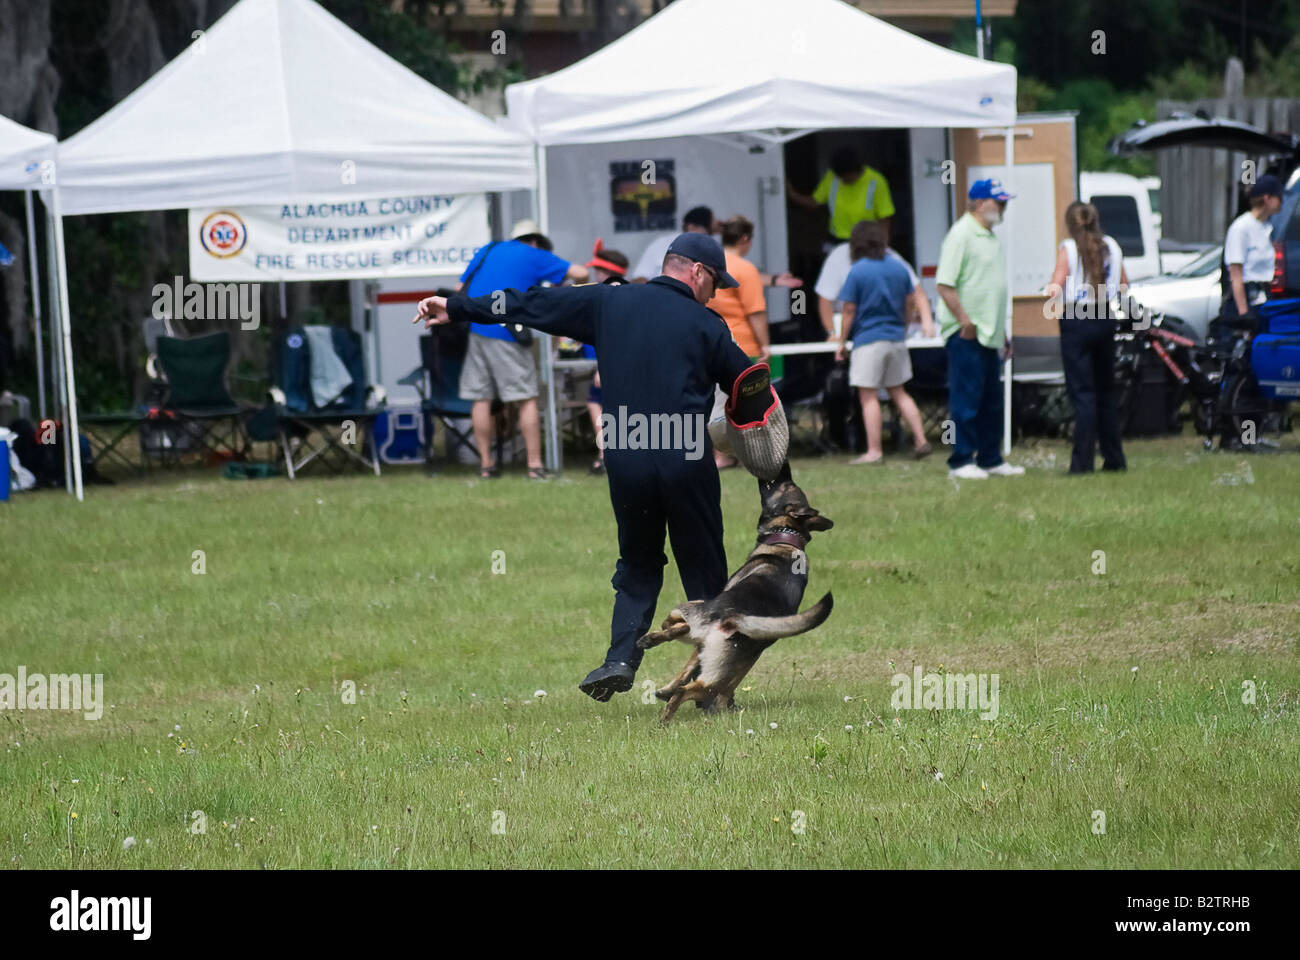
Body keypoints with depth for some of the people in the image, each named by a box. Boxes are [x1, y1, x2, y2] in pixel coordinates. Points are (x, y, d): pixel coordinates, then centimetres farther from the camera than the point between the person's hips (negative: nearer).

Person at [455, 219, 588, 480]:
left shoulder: (488, 251, 20)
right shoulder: (535, 257, 7)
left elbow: (461, 289, 21)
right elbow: (580, 273, 3)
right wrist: (580, 290, 23)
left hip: (476, 328, 5)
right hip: (505, 331, -5)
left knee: (481, 398, 7)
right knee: (527, 399, 0)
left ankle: (485, 463, 10)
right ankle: (535, 465, -3)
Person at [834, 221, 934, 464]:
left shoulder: (858, 272, -11)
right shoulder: (899, 268, 5)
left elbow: (849, 311, -9)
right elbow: (908, 304, 13)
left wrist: (842, 341, 0)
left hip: (868, 340, -6)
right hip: (896, 339, 6)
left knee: (869, 397, -2)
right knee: (899, 393, 17)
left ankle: (874, 451, -4)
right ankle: (920, 441, 12)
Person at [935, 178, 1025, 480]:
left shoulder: (990, 236, 17)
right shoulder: (961, 235, -13)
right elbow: (945, 284, -19)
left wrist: (1002, 330, 22)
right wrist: (965, 322, -21)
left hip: (988, 334, 9)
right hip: (965, 334, -9)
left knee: (991, 402, 12)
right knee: (966, 400, -6)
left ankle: (990, 459, 19)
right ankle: (960, 462, -2)